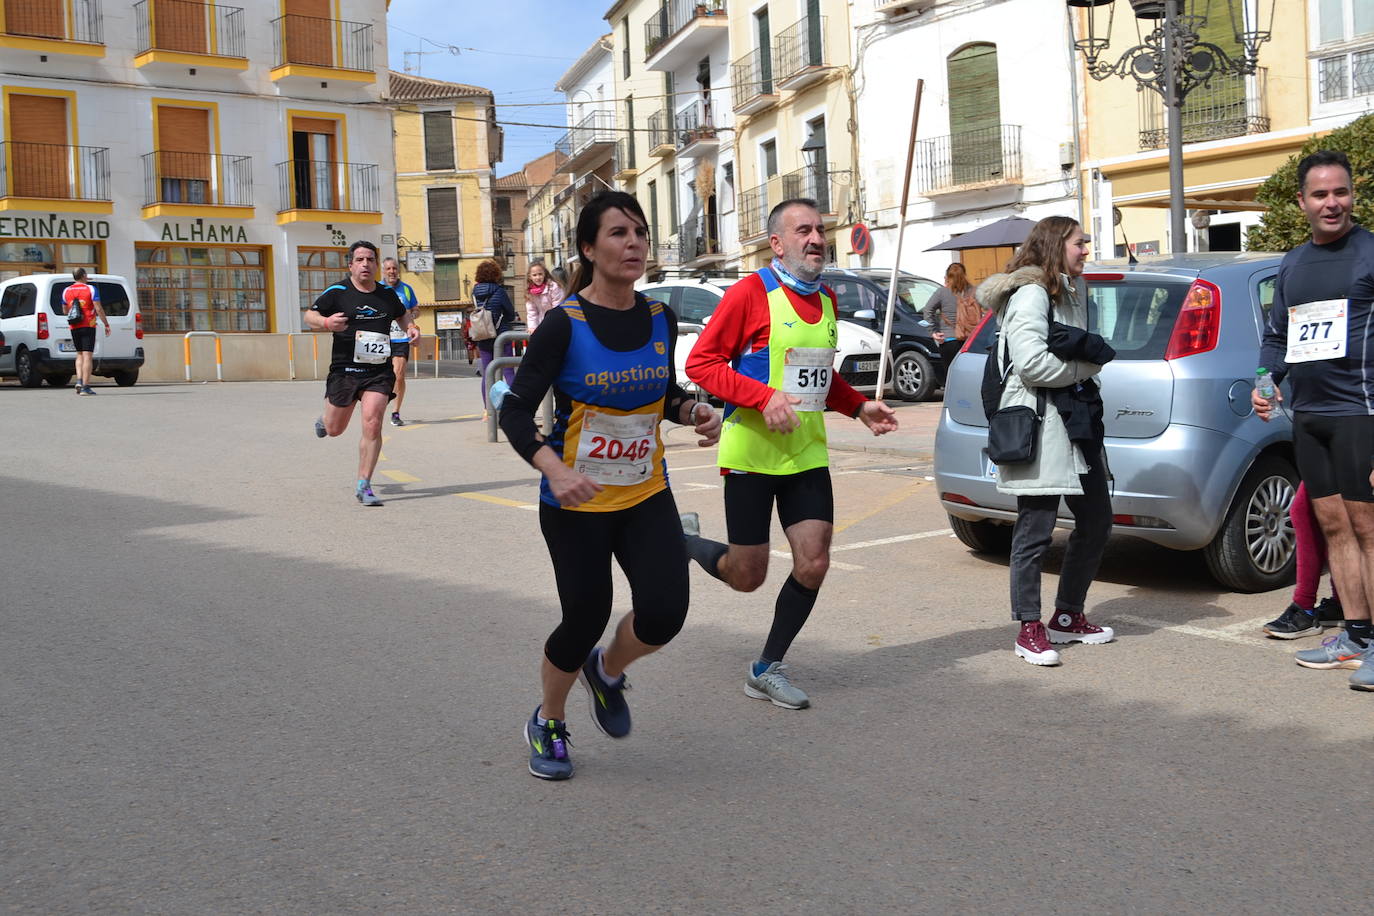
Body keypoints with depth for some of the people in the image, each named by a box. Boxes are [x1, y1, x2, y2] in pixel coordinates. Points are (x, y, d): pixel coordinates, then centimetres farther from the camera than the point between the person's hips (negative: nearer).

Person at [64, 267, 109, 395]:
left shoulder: (66, 291, 9)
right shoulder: (91, 289, -5)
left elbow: (65, 310, 18)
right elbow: (99, 309, -12)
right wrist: (106, 324, -7)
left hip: (74, 327, 5)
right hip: (88, 326, -5)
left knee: (79, 354, 19)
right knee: (87, 356, -5)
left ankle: (79, 380, 2)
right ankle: (85, 387, -10)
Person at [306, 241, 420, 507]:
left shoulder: (387, 294, 8)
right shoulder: (337, 293, -3)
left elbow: (402, 314, 28)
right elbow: (309, 316, 2)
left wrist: (412, 328, 7)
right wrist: (326, 322, -19)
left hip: (379, 371, 1)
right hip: (344, 369, -1)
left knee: (372, 424, -16)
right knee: (335, 430, 11)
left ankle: (363, 486, -5)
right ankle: (324, 418, 52)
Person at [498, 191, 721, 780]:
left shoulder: (659, 319, 0)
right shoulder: (564, 324, -15)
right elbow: (515, 411, -12)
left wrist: (693, 412, -6)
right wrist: (555, 469, -29)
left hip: (647, 496, 4)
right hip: (577, 505, -4)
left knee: (664, 613, -11)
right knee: (586, 620, 2)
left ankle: (607, 673, 25)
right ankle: (547, 724, 33)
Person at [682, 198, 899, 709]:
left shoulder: (826, 299, 12)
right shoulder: (751, 293, -10)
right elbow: (701, 362, -12)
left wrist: (859, 407, 9)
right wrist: (764, 397, -22)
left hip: (807, 453, 6)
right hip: (751, 453, -6)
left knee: (814, 563, -2)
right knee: (747, 576, 0)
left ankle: (768, 668, 16)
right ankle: (683, 542, 33)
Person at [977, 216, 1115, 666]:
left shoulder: (1073, 291, 20)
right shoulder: (1030, 294, -11)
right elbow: (1031, 363, -22)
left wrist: (1091, 355, 1)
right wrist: (1086, 366, -9)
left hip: (1076, 422, 10)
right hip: (1037, 425, -10)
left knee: (1096, 520, 14)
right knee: (1035, 531, -5)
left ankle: (1068, 617, 25)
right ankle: (1029, 629, 4)